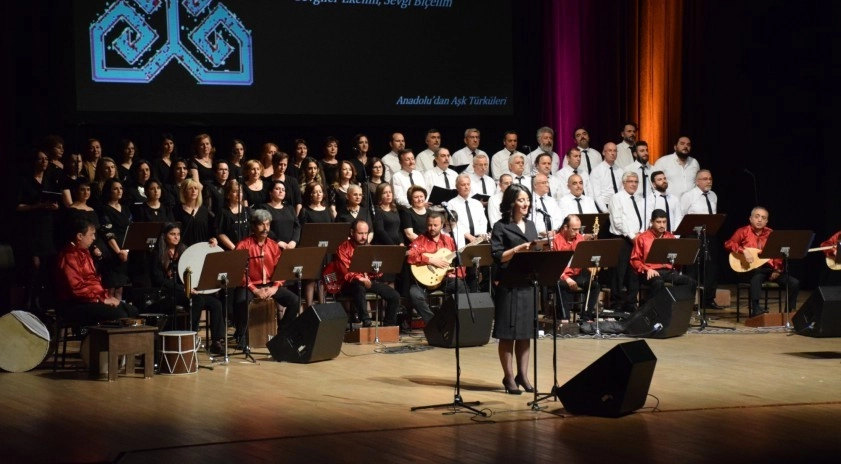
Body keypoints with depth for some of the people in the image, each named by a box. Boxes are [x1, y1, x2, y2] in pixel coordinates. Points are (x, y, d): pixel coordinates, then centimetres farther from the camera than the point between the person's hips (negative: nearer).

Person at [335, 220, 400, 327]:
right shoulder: (343, 249, -5)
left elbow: (378, 273, 9)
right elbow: (345, 273, -15)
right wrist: (360, 279, -31)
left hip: (369, 281, 6)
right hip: (351, 284, -6)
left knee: (395, 296, -10)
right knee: (359, 287, -41)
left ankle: (388, 326, 1)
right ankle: (366, 321, -39)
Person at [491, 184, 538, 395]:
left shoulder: (531, 226, 15)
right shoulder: (501, 227, -4)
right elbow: (497, 257, -11)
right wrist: (518, 249, -21)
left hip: (529, 284, 6)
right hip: (509, 285, -6)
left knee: (526, 332, 8)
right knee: (508, 333, -2)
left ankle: (523, 375, 14)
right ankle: (509, 377, 4)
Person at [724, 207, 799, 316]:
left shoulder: (771, 234, 13)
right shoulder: (743, 232, 4)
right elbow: (728, 244, -9)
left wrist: (778, 270, -5)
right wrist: (744, 251, -22)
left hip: (769, 268, 4)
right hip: (750, 268, -4)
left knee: (794, 283, -12)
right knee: (757, 277, -42)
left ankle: (789, 312, -2)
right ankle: (756, 309, -45)